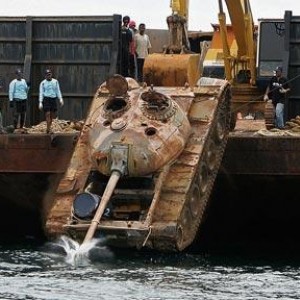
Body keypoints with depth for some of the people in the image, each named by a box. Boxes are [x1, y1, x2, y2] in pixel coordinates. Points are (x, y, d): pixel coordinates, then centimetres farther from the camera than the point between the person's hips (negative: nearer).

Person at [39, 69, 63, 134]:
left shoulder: (55, 81, 10)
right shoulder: (43, 83, 3)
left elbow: (58, 91, 13)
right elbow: (41, 93, 2)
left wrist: (60, 99, 1)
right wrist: (40, 103, -5)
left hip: (54, 99, 3)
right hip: (46, 99, -3)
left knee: (52, 115, 3)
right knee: (47, 114, -12)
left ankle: (48, 128, 14)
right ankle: (48, 129, -14)